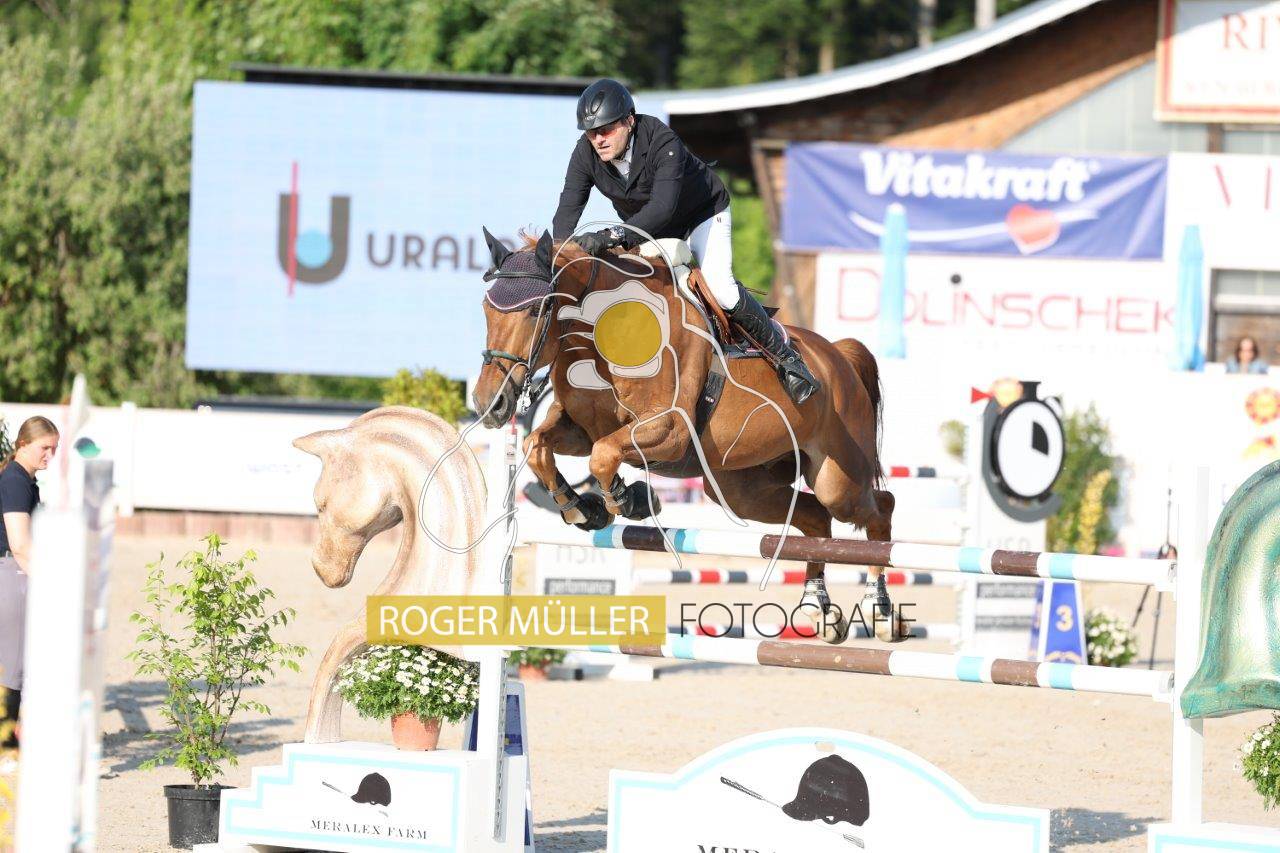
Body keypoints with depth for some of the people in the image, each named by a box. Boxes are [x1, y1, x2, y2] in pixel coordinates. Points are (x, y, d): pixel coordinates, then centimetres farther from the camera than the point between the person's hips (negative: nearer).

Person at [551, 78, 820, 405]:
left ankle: (784, 354, -7)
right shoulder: (586, 154, -21)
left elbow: (663, 206, -49)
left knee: (719, 286, -23)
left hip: (702, 215, -6)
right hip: (644, 228, 6)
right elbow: (567, 212, -22)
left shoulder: (662, 142, -37)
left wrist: (613, 237, -62)